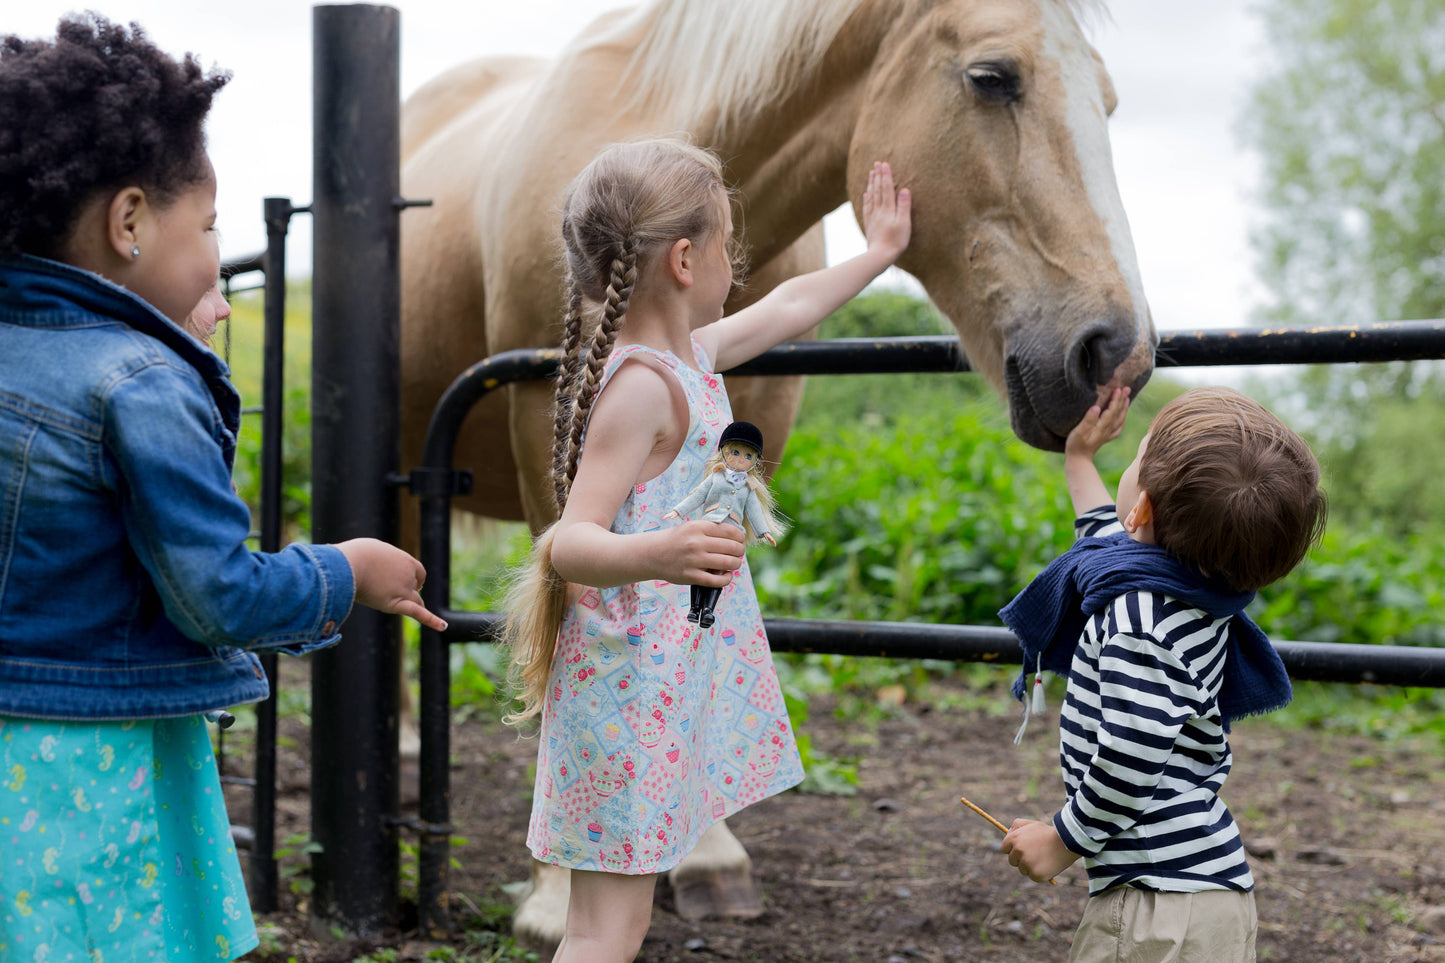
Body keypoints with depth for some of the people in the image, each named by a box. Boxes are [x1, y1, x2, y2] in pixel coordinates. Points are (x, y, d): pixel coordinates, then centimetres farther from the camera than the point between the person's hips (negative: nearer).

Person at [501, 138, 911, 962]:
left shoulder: (692, 355, 10)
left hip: (677, 673, 10)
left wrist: (878, 253, 45)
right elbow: (573, 542, -28)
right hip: (633, 684, -10)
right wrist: (654, 555, -50)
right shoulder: (641, 388, -20)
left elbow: (787, 308, 31)